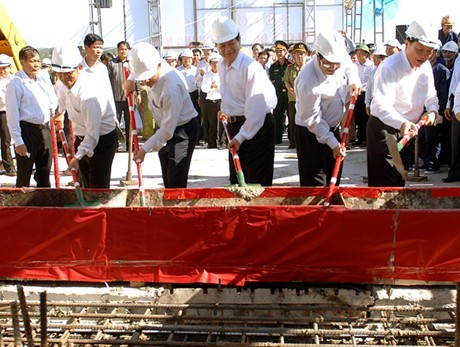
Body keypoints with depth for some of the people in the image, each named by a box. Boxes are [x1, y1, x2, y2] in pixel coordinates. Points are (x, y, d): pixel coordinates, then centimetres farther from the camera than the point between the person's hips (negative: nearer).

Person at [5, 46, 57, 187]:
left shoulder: (44, 77, 5)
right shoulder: (16, 83, -13)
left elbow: (53, 100, 19)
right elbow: (12, 114, -14)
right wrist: (18, 141, -15)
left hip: (45, 128, 6)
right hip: (27, 130, -6)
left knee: (45, 171, 17)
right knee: (24, 173, 4)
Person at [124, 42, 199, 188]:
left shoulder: (171, 87, -35)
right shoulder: (151, 68, -11)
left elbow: (168, 129, -31)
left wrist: (145, 149, -26)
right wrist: (131, 79, 1)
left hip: (182, 131, -9)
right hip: (165, 128, 9)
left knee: (176, 182, -14)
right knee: (167, 180, 14)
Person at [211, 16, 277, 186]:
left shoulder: (251, 66, -22)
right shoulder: (221, 66, 4)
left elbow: (256, 106, -25)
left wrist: (241, 136, -26)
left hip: (257, 126, -8)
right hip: (234, 125, 8)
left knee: (258, 180, -1)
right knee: (236, 177, 16)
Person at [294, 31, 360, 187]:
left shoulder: (340, 58, -10)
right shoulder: (308, 82, -32)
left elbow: (348, 65, 18)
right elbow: (312, 119, -24)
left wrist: (353, 79, -2)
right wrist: (333, 143, -23)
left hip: (333, 127, 8)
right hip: (311, 133, -7)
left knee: (333, 178, 17)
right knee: (313, 184, -4)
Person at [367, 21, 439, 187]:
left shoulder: (426, 67, 1)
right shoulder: (389, 68, -24)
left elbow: (430, 95, 12)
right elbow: (381, 106, -36)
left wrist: (432, 110, -11)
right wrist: (401, 123, -52)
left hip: (409, 129, 7)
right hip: (384, 129, -7)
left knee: (399, 180, 18)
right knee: (383, 185, -6)